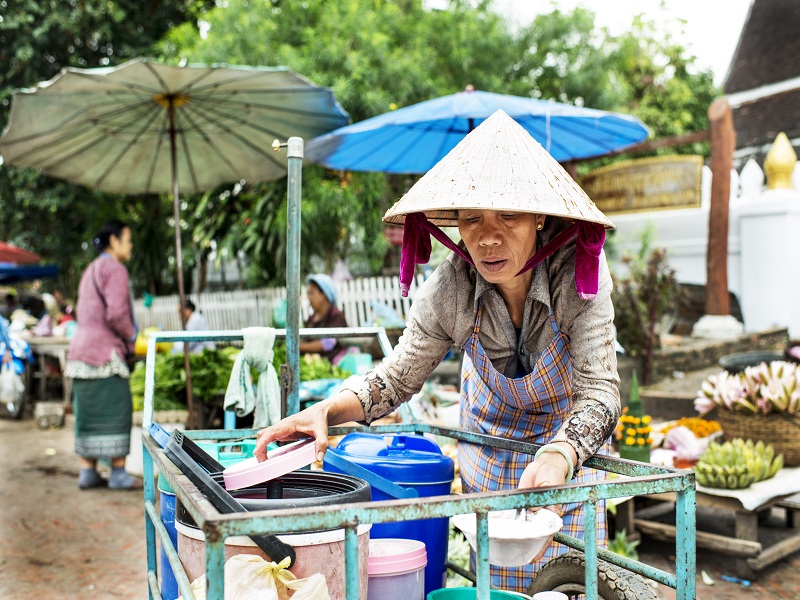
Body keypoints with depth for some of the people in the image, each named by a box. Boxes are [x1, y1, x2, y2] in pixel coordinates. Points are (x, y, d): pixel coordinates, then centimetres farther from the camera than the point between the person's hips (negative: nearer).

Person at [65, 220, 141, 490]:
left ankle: (87, 472, 13)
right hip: (105, 352, -9)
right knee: (116, 410, -4)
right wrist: (131, 338, -4)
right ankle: (118, 473, -1)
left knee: (87, 412, 10)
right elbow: (117, 313, -21)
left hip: (80, 349, 10)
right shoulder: (114, 269, -10)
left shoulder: (90, 270, 21)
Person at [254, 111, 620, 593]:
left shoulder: (579, 273, -32)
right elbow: (396, 377, -18)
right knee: (493, 580, 13)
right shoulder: (453, 287, -26)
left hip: (570, 439, -1)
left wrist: (559, 457, -56)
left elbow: (600, 391, -35)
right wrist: (324, 411, -37)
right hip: (490, 436, 2)